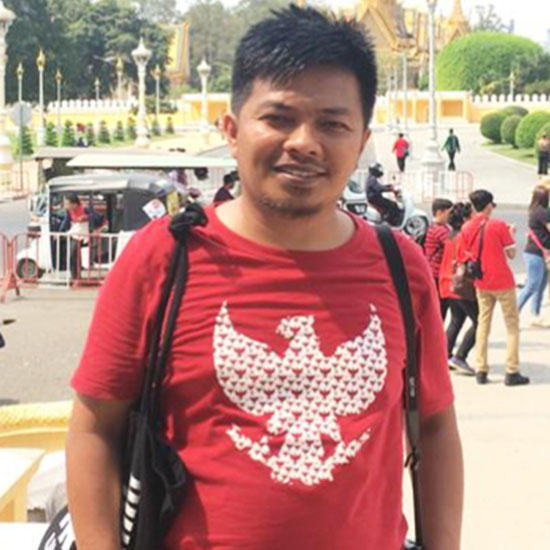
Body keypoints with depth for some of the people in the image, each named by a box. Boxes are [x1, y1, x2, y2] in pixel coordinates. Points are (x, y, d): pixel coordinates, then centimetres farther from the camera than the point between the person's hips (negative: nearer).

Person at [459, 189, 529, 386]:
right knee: (512, 325, 5)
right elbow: (512, 254, -8)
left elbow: (464, 257, 4)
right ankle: (512, 373, 0)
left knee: (483, 324, 12)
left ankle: (481, 371, 8)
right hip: (503, 282, -4)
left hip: (481, 284, 4)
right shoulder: (499, 225, -12)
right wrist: (511, 234, 7)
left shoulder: (466, 228, 0)